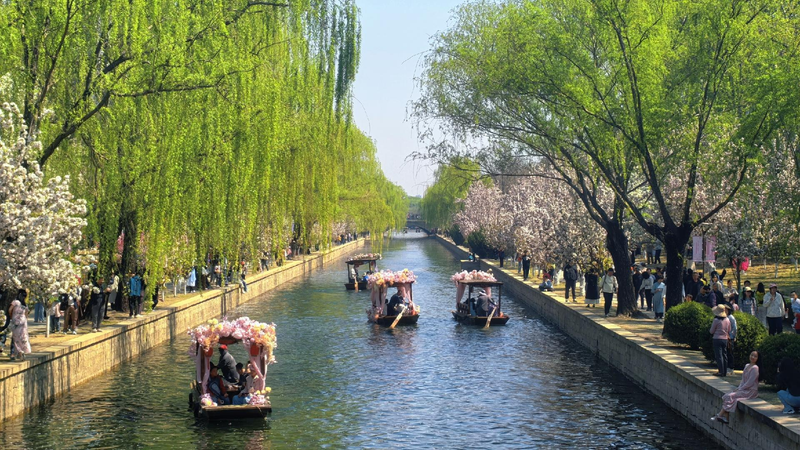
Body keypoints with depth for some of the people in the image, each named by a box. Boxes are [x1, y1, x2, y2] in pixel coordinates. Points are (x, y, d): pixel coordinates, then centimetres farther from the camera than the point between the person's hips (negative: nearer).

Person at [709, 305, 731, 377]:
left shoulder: (716, 320, -14)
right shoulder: (727, 320, 4)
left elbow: (712, 331, -5)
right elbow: (729, 331, 13)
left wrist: (710, 331, 15)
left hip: (717, 339, -6)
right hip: (725, 339, 6)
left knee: (719, 356, -4)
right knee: (724, 355, 12)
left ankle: (721, 371, -7)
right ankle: (725, 372, 15)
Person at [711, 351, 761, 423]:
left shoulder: (755, 368, -14)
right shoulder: (747, 366, 13)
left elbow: (750, 382, -18)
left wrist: (740, 389, -14)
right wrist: (739, 388, 1)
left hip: (750, 391, -8)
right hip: (744, 389, 8)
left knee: (730, 396, -19)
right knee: (727, 395, -10)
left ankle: (719, 416, -12)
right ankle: (726, 418, -18)